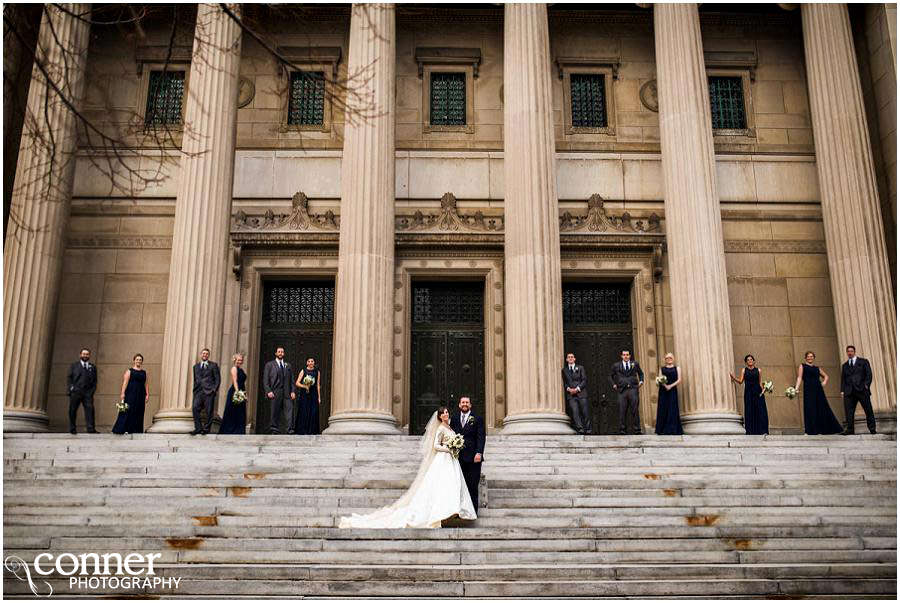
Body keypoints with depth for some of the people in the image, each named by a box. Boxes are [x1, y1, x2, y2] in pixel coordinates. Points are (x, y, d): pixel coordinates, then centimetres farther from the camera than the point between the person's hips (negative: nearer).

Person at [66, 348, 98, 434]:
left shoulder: (92, 367, 18)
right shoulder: (74, 365, 15)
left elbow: (94, 381, 14)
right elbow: (68, 378, 8)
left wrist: (92, 390, -1)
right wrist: (70, 388, -5)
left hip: (88, 392, 0)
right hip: (75, 391, 0)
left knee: (90, 409, -11)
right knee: (73, 410, 2)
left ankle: (91, 429, -14)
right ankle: (72, 429, 10)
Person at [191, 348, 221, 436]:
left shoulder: (213, 365, 8)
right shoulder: (196, 366, 20)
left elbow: (218, 378, 4)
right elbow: (195, 380, 23)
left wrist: (215, 389, -7)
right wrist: (195, 390, 14)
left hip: (209, 391, -3)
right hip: (199, 391, 3)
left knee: (209, 411, -4)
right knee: (195, 408, -13)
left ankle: (206, 429, 5)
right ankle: (198, 428, -7)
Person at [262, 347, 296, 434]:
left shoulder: (288, 366, 18)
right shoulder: (269, 365, 9)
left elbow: (292, 380, 14)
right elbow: (265, 380, 3)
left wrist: (292, 391, 0)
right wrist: (268, 391, -10)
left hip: (287, 394, 2)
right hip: (275, 393, -2)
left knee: (290, 410, -9)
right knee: (276, 413, 1)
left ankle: (290, 430, -12)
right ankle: (274, 429, 8)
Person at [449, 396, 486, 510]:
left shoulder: (477, 419, 2)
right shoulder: (454, 418, 13)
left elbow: (481, 437, -5)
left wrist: (479, 453, -16)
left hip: (473, 457, -3)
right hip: (458, 457, 3)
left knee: (473, 486, 0)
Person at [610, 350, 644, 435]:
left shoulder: (635, 364, 13)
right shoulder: (616, 366, 12)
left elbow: (641, 373, 26)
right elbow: (610, 376, 22)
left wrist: (641, 381, 10)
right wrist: (614, 384, 10)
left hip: (633, 389, 0)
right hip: (622, 390, 0)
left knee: (634, 410, -4)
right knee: (622, 411, -2)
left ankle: (636, 430, 2)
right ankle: (622, 430, 3)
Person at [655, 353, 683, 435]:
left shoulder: (677, 368, 12)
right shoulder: (662, 368, 16)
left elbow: (679, 380, 2)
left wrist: (670, 386, -12)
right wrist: (664, 385, -15)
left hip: (672, 390, -1)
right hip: (663, 391, 1)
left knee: (672, 409, -5)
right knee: (663, 409, -3)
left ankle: (672, 430, -4)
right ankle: (663, 430, 0)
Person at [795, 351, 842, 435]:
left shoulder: (817, 368, 21)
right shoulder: (802, 366, 9)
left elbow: (826, 376, 32)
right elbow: (799, 377, -2)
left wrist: (825, 381, 10)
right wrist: (796, 388, -16)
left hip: (818, 390, 5)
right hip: (808, 389, -5)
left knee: (822, 409, 1)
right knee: (810, 410, -8)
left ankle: (820, 430, 7)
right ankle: (810, 431, -7)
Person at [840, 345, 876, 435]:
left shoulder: (863, 362, 12)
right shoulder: (845, 365, 21)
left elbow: (869, 374, 4)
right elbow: (843, 379, 17)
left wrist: (866, 385, -10)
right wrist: (842, 390, 5)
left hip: (862, 390, -2)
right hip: (849, 392, 3)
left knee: (868, 410, -2)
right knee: (848, 411, -6)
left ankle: (872, 428, 7)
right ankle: (850, 429, -5)